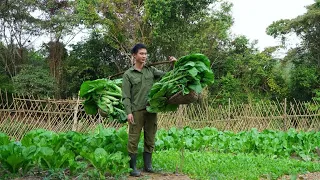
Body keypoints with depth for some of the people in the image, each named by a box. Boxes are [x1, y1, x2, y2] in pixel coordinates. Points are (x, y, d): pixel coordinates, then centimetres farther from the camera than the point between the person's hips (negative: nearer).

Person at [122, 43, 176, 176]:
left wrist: (173, 65, -2)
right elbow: (126, 96, -4)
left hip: (151, 110, 4)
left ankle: (148, 165, 21)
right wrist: (128, 112, -14)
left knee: (150, 139, 10)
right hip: (137, 111, -4)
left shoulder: (151, 70, 12)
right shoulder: (128, 74, 0)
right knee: (133, 140, -1)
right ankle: (133, 167, 9)